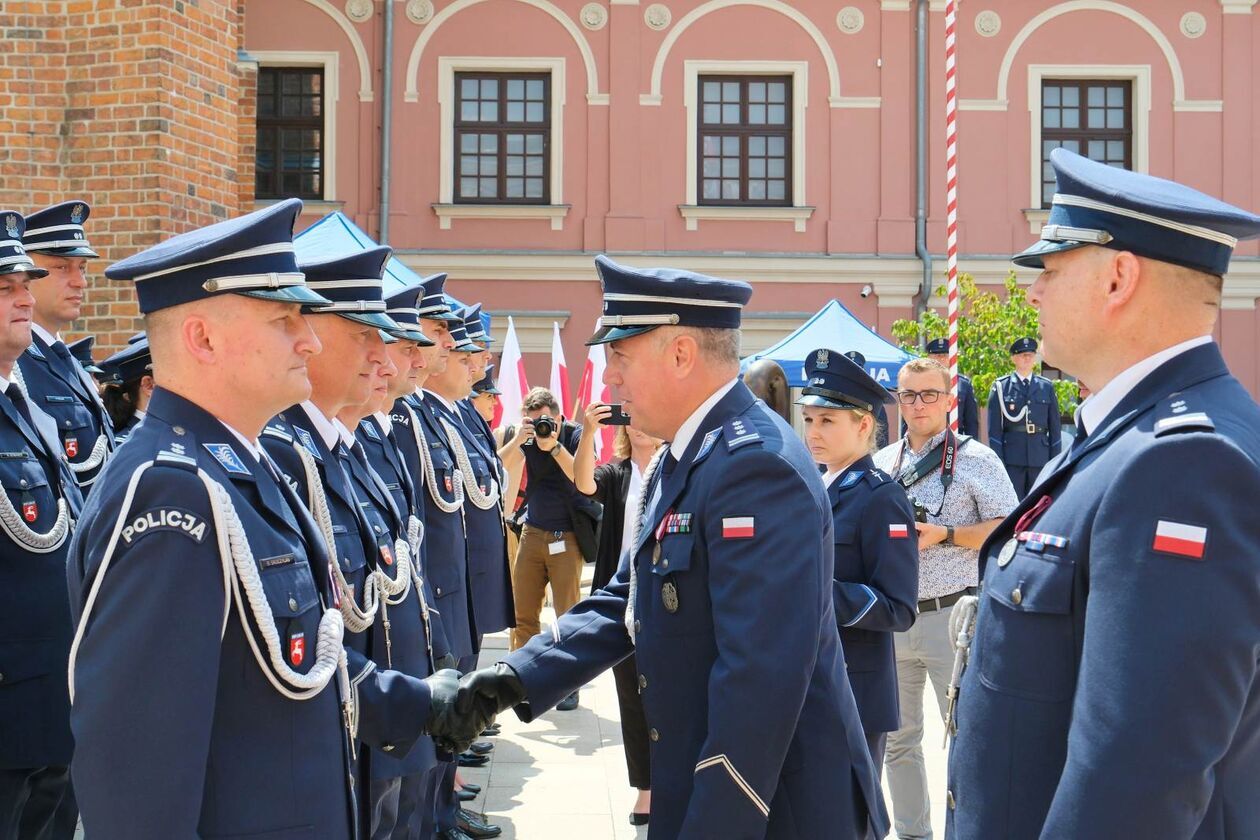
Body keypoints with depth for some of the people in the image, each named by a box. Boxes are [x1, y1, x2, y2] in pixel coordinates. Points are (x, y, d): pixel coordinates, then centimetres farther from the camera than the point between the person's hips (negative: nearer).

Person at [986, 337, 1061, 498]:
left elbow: (1055, 427, 11)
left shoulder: (1047, 387, 12)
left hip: (1040, 457, 3)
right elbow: (994, 428, 0)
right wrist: (998, 460, -7)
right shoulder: (1001, 386, 4)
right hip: (1012, 459, -2)